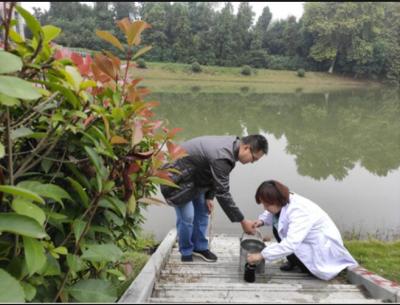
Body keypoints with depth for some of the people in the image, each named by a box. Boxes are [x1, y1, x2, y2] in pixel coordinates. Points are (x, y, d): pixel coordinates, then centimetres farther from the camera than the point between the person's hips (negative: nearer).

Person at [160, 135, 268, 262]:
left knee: (202, 212, 12)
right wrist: (242, 221, -25)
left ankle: (200, 247, 27)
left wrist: (209, 197, 1)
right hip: (178, 176, -9)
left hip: (195, 176, 9)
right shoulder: (222, 156, -36)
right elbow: (222, 193, -32)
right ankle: (186, 252, 15)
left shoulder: (232, 144, -6)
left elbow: (215, 176, 7)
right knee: (187, 216, -7)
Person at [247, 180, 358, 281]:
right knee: (277, 228, -4)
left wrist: (261, 255, -40)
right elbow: (271, 214, 8)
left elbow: (290, 245, -43)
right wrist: (262, 220, -15)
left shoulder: (299, 212, -35)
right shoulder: (284, 201, -12)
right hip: (310, 240, 8)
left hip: (325, 248, -8)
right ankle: (292, 262, 10)